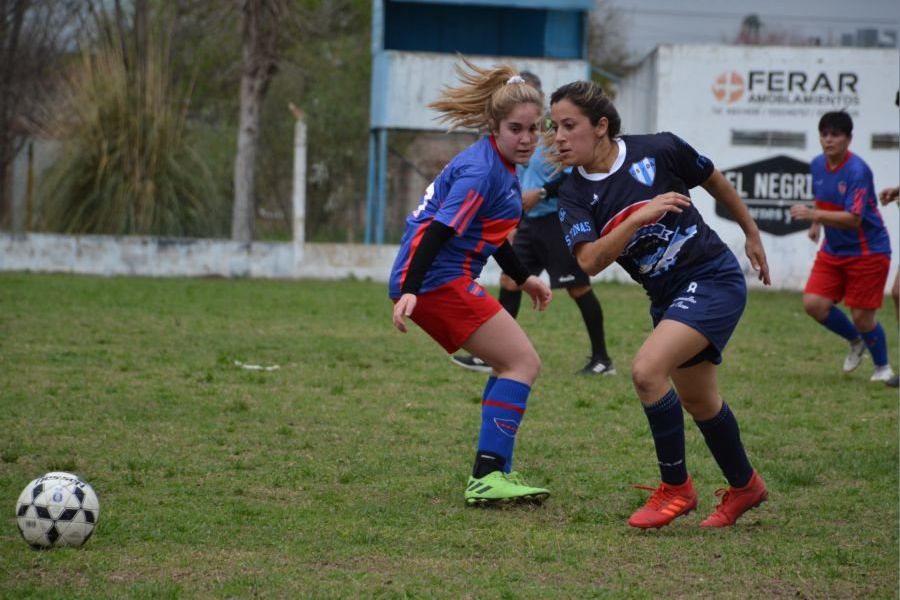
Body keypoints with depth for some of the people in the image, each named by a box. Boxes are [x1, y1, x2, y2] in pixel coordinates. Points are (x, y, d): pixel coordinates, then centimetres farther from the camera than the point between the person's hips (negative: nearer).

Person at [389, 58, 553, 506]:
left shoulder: (502, 166, 15)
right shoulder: (481, 171, -17)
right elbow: (439, 230, -26)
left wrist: (523, 278, 35)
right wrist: (410, 291, -33)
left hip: (445, 281, 10)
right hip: (437, 280, -10)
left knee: (511, 364, 16)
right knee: (523, 363, -10)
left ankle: (494, 473, 16)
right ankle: (488, 477, -15)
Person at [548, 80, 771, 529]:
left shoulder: (659, 151, -14)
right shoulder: (573, 196, -7)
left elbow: (715, 182, 5)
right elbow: (589, 262, -23)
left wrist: (751, 234, 15)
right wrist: (640, 217, -35)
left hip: (713, 277, -6)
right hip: (667, 297, 6)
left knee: (647, 370, -22)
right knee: (697, 400, 19)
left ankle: (676, 487, -7)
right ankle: (744, 486, 43)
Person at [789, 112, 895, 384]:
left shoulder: (857, 171, -22)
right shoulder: (817, 165, 1)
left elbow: (853, 218, -30)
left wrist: (813, 214, -38)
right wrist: (817, 223, 9)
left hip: (867, 252, -7)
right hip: (833, 250, 7)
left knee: (862, 315, -4)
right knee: (813, 304, -6)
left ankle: (882, 367, 21)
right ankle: (855, 341, 21)